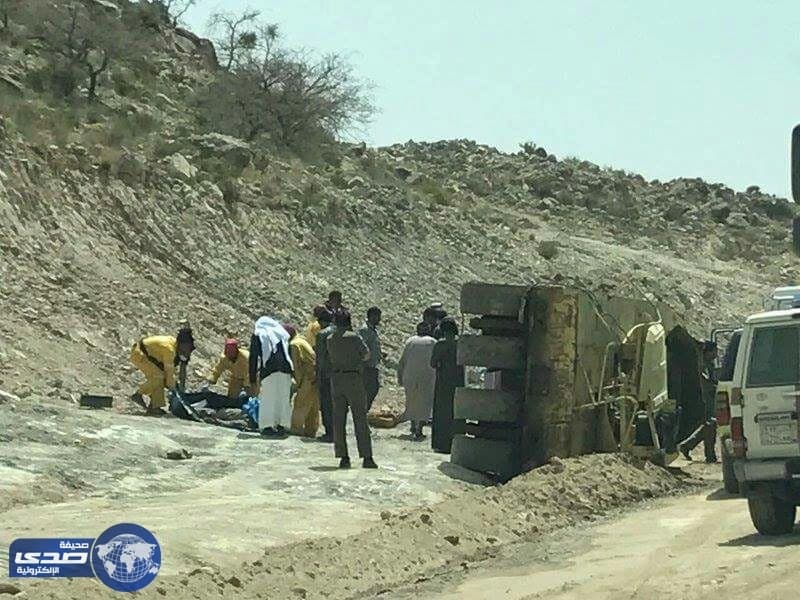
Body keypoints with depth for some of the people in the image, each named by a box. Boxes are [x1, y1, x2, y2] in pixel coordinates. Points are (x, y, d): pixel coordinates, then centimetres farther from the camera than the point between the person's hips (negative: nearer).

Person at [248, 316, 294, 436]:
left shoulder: (257, 335, 12)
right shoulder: (282, 333, 19)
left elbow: (253, 357, 9)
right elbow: (290, 353, 16)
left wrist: (253, 378, 12)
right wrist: (292, 371, 19)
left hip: (268, 371, -2)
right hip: (285, 370, 2)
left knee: (267, 398, 2)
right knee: (283, 398, 7)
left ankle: (267, 426, -2)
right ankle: (282, 425, 6)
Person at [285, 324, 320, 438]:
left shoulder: (294, 344, -9)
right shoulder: (302, 340, 20)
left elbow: (297, 365, -13)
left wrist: (298, 383, -7)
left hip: (309, 378, -9)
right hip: (316, 376, 9)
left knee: (300, 404, -3)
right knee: (313, 407, 13)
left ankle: (297, 429, -2)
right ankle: (311, 430, 18)